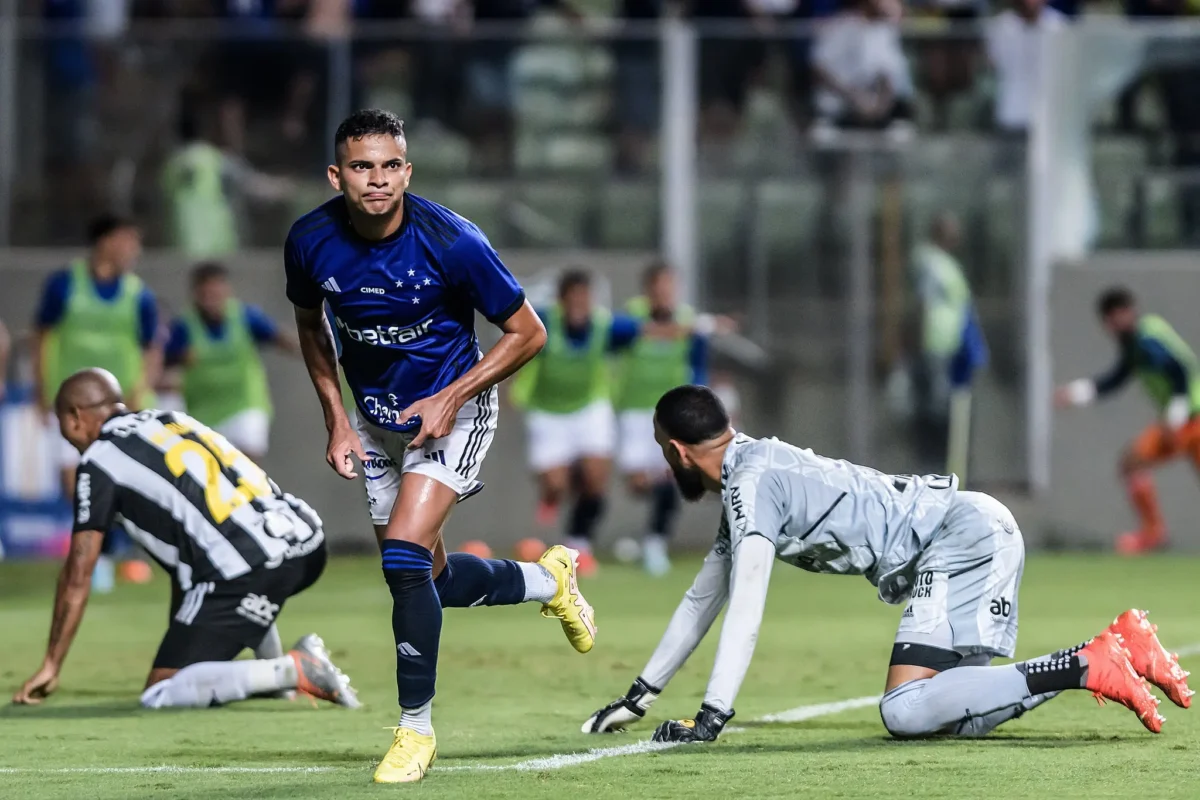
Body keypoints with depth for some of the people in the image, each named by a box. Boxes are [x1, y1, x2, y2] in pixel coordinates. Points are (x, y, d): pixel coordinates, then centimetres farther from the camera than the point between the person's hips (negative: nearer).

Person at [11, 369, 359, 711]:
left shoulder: (100, 460, 5)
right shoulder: (172, 421, 27)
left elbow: (78, 574, 4)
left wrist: (51, 666, 10)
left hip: (249, 569, -8)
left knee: (160, 696, -3)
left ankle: (293, 671, -16)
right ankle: (273, 671, 23)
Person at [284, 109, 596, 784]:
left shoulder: (451, 241, -26)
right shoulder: (311, 242, -15)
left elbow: (528, 334, -14)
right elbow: (311, 324, 8)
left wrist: (451, 399, -20)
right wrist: (337, 419, 1)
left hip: (451, 410, -5)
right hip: (376, 417, 5)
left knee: (404, 557, -22)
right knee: (428, 579, 12)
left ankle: (417, 728, -8)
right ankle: (547, 581, 41)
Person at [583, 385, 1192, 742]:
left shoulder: (752, 479, -9)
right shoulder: (745, 483, 22)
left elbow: (746, 606, -18)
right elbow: (701, 602, 31)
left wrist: (712, 716, -18)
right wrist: (639, 697, 33)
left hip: (965, 536, -10)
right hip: (981, 533, 10)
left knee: (905, 711, -22)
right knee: (959, 716, 3)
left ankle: (1091, 667, -23)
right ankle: (1119, 647, 1)